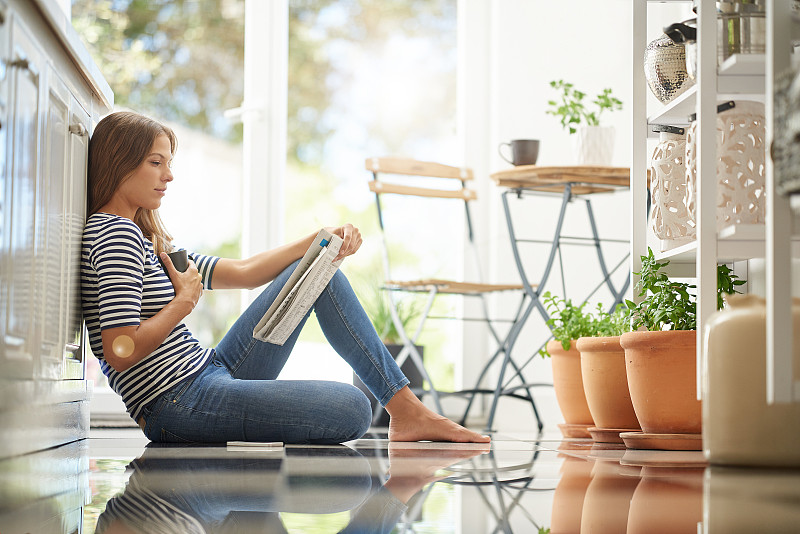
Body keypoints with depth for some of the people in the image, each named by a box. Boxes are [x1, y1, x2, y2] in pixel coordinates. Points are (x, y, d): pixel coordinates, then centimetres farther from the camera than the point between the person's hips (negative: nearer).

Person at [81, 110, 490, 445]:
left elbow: (244, 273, 19)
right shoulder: (115, 234, -13)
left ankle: (407, 410, 9)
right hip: (181, 404, -11)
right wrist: (182, 303, -10)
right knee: (352, 408, -25)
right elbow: (120, 352, -24)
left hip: (214, 373, 11)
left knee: (317, 273, 11)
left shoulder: (144, 236, 20)